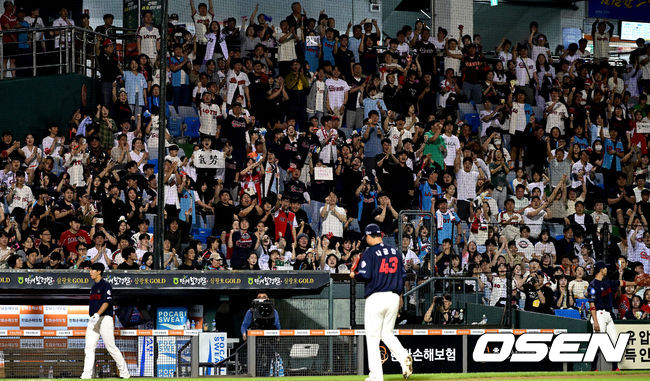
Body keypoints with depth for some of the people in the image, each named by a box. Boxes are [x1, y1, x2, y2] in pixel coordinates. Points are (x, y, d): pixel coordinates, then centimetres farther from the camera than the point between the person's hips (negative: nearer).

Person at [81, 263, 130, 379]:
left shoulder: (106, 285, -7)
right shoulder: (94, 287, 19)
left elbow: (106, 302, -18)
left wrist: (97, 315, -29)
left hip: (105, 318, -8)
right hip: (93, 320, 8)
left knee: (111, 347, -6)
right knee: (89, 348, -2)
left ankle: (124, 373, 3)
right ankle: (86, 375, -6)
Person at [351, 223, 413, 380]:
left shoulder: (369, 252, -8)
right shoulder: (395, 252, 11)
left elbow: (365, 275, -17)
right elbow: (402, 275, 15)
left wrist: (354, 275, 4)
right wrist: (399, 295, 25)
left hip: (375, 298, -6)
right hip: (393, 297, 6)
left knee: (373, 337, 1)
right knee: (387, 333, 18)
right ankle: (404, 357, -8)